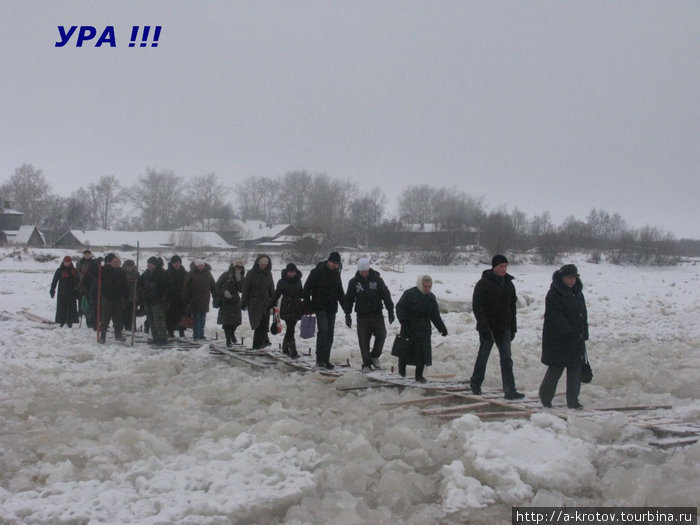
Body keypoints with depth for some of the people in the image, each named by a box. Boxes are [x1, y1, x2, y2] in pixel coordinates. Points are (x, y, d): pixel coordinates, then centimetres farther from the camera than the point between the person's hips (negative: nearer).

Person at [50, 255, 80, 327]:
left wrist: (78, 292, 7)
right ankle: (62, 321, 9)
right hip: (62, 292, -1)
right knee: (62, 307, 0)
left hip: (71, 292, 1)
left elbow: (78, 281, 11)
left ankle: (70, 321, 8)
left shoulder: (74, 270, 7)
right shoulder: (59, 270, 1)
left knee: (71, 307, 0)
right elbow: (54, 281, 3)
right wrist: (52, 290, -2)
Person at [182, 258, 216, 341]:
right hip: (195, 301, -4)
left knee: (203, 319, 9)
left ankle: (201, 334, 16)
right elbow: (186, 288, -2)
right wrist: (186, 299, -5)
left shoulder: (207, 274, 8)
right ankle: (196, 335, 0)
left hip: (205, 301, 4)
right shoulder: (191, 274, -3)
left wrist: (216, 296, 9)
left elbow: (213, 286, 14)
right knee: (197, 318, -4)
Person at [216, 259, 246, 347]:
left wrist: (239, 280, -21)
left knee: (237, 320, 2)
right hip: (225, 301, -3)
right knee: (226, 321, -5)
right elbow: (218, 285, -5)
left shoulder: (241, 277, 1)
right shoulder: (226, 275, -9)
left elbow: (241, 289, -10)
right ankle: (228, 339, 6)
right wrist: (224, 292, -19)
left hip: (235, 301, 3)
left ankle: (232, 333, 33)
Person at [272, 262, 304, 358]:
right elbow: (276, 294, 0)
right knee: (290, 329, -11)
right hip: (286, 309, -4)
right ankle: (293, 351, -13)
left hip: (296, 308, 4)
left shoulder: (298, 281, 9)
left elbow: (301, 293, 17)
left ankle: (285, 347, 28)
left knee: (290, 329, 11)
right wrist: (273, 305, -7)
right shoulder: (282, 282, -2)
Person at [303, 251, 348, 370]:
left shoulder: (336, 273, 11)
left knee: (330, 333, 5)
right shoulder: (317, 272, -8)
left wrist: (345, 307, 16)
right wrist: (308, 306, -11)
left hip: (332, 308, 6)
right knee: (323, 330, -17)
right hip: (320, 307, -6)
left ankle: (325, 359, 11)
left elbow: (340, 292, 21)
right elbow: (307, 288, -6)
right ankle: (320, 359, -13)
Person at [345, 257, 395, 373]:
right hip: (362, 316, 0)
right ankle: (366, 364, 10)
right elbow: (349, 299, 7)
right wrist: (347, 314, 4)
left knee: (381, 335, -10)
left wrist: (390, 311, -2)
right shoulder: (354, 282, 1)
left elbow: (386, 295, 3)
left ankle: (374, 356, 13)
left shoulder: (377, 279, 0)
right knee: (363, 341, 0)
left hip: (377, 315, 0)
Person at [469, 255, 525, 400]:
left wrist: (513, 327, 11)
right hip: (487, 328, -5)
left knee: (507, 359, -2)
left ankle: (510, 390, -4)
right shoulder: (483, 284, -9)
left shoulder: (509, 284, 9)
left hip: (504, 328, 5)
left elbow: (512, 307, 17)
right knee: (483, 356, 7)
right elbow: (477, 306, -13)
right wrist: (484, 327, -20)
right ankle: (475, 383, 27)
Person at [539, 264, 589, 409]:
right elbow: (555, 316, -17)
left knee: (575, 370, 6)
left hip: (576, 339, 7)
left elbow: (583, 314, 19)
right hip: (558, 339, -7)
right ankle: (545, 398, 13)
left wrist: (584, 334, 12)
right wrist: (568, 332, -23)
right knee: (555, 369, -2)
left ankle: (573, 400, 13)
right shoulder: (554, 294, -10)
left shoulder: (578, 293, 14)